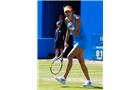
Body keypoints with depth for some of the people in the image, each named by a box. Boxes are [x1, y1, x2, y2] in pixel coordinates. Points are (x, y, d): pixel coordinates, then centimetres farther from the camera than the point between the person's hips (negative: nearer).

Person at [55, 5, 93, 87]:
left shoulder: (77, 19, -20)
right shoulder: (66, 20, 3)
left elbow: (77, 34, -24)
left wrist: (72, 28, -41)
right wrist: (66, 41, 11)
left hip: (82, 40, -8)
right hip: (76, 41, 8)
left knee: (69, 56, -19)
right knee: (81, 62, 7)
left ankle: (64, 78, -20)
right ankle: (89, 81, 11)